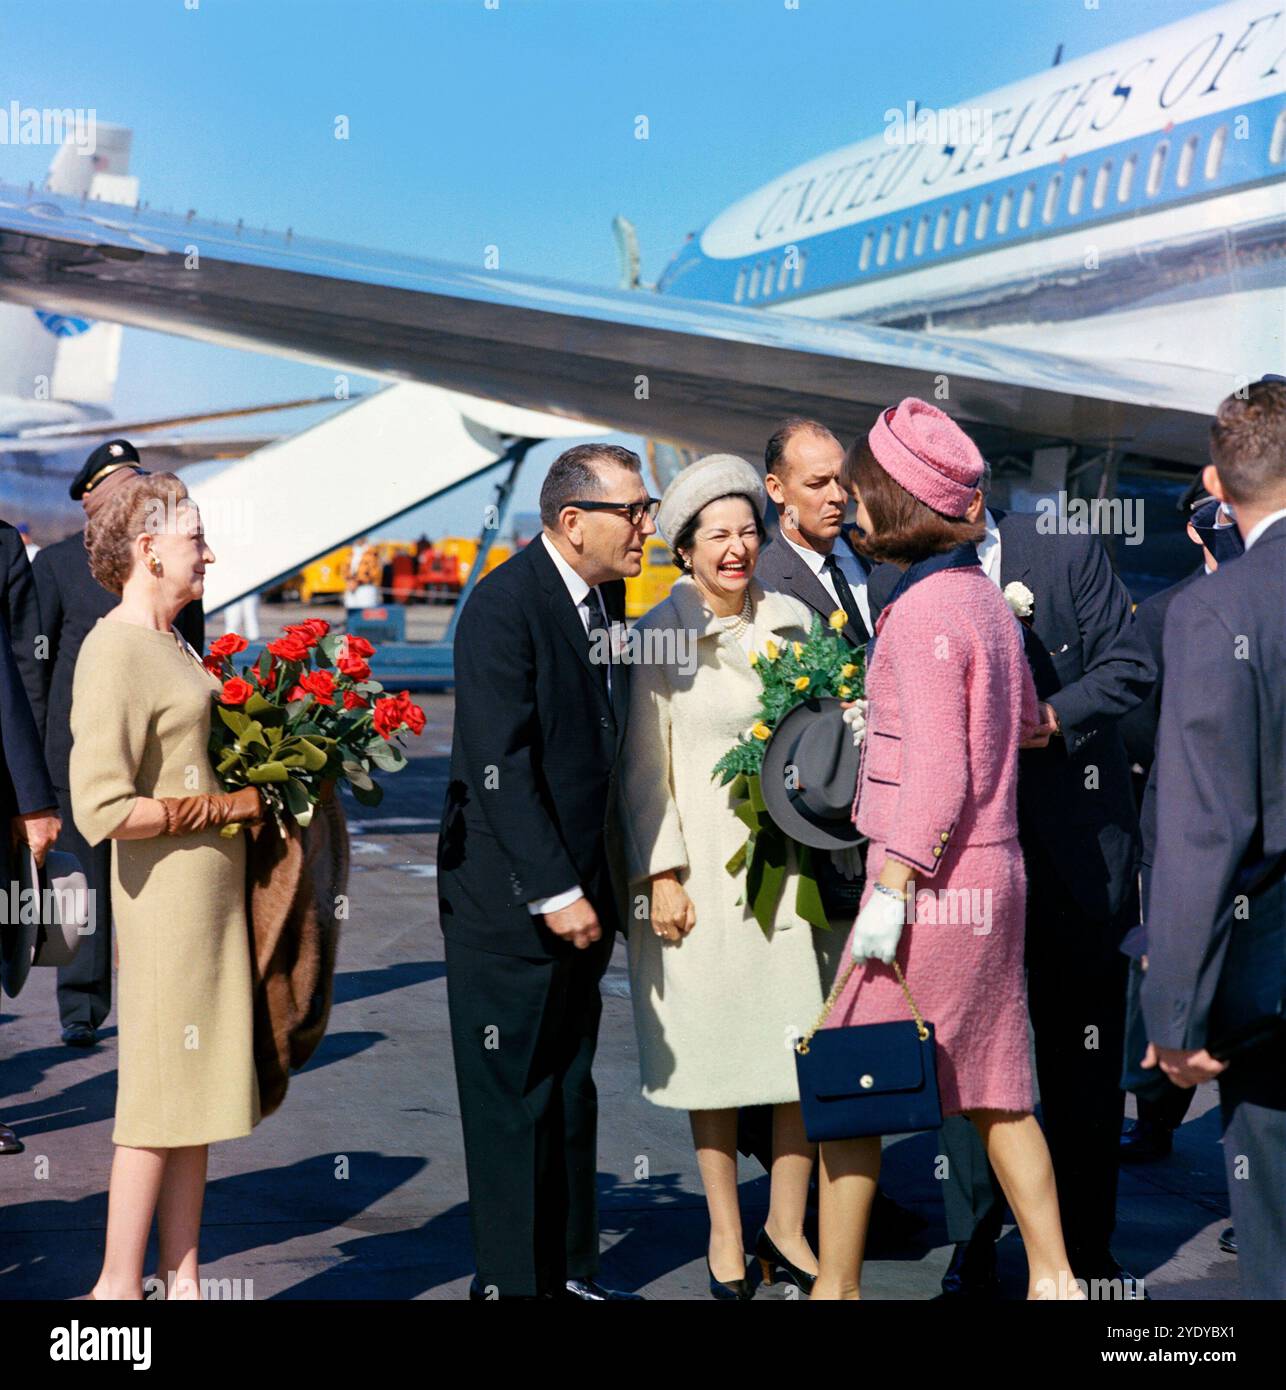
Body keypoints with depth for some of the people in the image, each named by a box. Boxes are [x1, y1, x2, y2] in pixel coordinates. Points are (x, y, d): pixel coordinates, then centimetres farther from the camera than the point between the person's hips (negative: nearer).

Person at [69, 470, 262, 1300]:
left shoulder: (171, 644, 13)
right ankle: (119, 1285, 8)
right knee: (160, 1092, -2)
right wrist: (221, 809, -16)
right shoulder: (115, 652, -16)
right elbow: (102, 811, -22)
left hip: (216, 888, 9)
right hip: (168, 890, -9)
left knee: (200, 1087, 12)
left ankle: (184, 1278, 19)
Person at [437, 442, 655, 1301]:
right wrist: (554, 893, -20)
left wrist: (601, 884, 10)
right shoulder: (505, 606, -16)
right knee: (513, 1097, 0)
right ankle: (512, 1282, 10)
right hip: (508, 901, -8)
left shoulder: (606, 595, 8)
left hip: (578, 888, 8)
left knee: (571, 1091, 15)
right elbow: (500, 767, -20)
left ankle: (569, 1272, 25)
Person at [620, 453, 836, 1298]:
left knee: (807, 1044, 0)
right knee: (711, 1046, 4)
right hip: (700, 864, -3)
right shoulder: (659, 635, -4)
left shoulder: (791, 621, 7)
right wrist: (660, 874, -8)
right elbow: (645, 767, -3)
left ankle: (787, 1226, 14)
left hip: (784, 858, 3)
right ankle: (725, 1231, 16)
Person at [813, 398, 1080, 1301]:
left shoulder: (924, 613, -16)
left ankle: (836, 1285, 9)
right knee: (993, 1089, 14)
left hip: (933, 884, -9)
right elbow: (1026, 720, 23)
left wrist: (889, 892, -18)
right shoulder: (984, 594, 10)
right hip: (993, 872, 9)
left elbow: (938, 776, -20)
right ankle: (1053, 1278, 18)